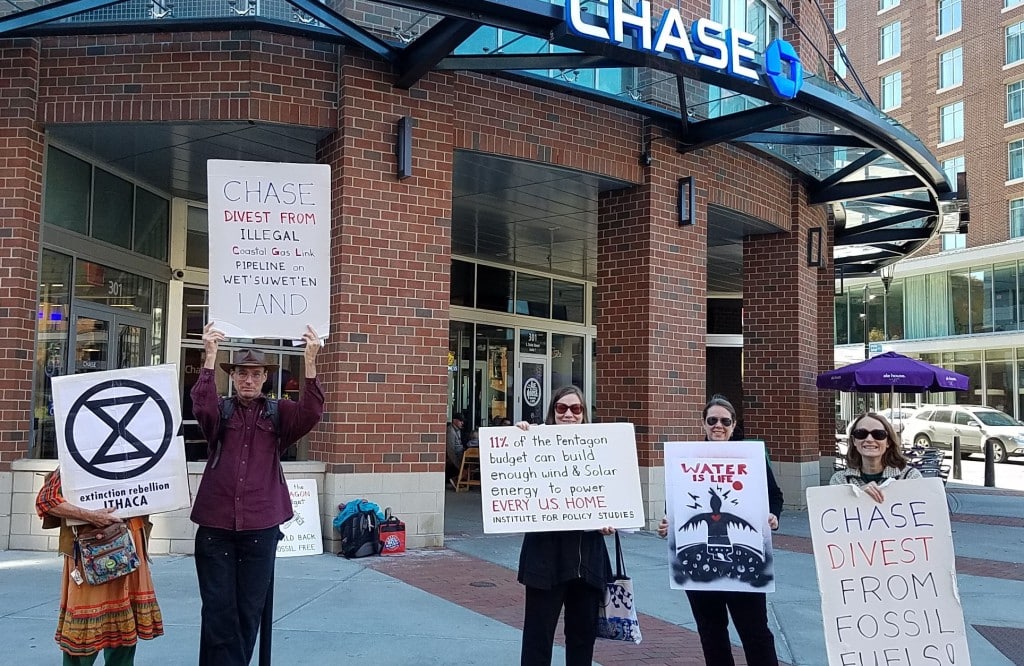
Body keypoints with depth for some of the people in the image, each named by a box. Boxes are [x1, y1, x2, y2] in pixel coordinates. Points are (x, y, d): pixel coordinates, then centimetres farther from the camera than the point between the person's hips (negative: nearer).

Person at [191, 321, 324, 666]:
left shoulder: (279, 414, 5)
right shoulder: (220, 410, 4)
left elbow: (311, 412, -14)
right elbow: (201, 406, -18)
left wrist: (310, 360, -24)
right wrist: (210, 355, -25)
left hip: (261, 527, 1)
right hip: (215, 524, 0)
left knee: (249, 610, 9)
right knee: (219, 610, 3)